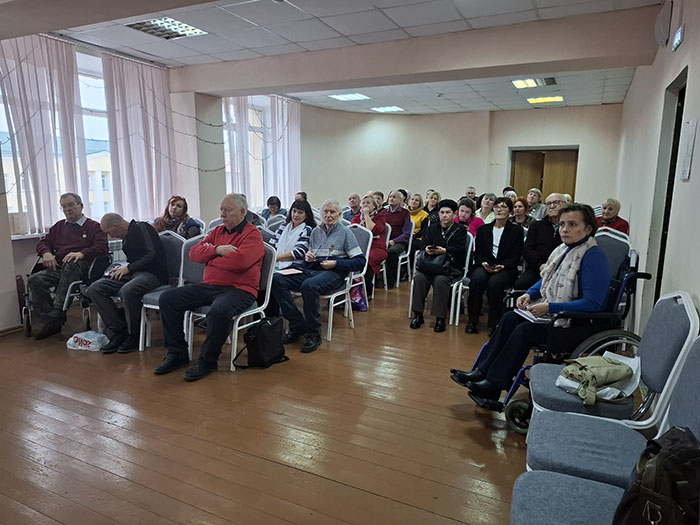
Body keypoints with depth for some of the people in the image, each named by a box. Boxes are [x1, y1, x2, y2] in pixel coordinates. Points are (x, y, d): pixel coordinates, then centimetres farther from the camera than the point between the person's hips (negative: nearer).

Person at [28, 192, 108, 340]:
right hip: (58, 269, 5)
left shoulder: (94, 226, 12)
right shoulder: (58, 226, 29)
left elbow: (102, 247, -4)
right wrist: (46, 253, 1)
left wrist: (81, 253, -22)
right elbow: (43, 243, 26)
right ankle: (52, 322, -21)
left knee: (71, 265, -40)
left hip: (82, 268, -5)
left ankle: (58, 311, -38)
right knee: (34, 280, -23)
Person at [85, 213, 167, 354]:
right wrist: (122, 269, 7)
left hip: (152, 273, -9)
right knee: (94, 289, -8)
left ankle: (134, 336, -16)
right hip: (133, 273, 9)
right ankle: (118, 332, -10)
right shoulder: (127, 237, 21)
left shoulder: (142, 228, -7)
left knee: (127, 291, -39)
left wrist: (128, 268, -12)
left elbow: (152, 254, -18)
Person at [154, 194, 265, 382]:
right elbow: (194, 253, 10)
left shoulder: (252, 235, -5)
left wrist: (210, 258, -5)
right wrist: (216, 250, -10)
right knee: (167, 298, -1)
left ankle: (207, 361, -13)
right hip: (209, 285, 8)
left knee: (218, 311, -38)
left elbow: (239, 261, -23)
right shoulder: (217, 231, 18)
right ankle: (177, 354, 8)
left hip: (238, 289, -8)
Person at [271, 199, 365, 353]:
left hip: (333, 273, -6)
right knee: (277, 279, -19)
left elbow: (360, 261, -2)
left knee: (309, 285, -39)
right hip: (311, 270, 6)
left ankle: (313, 335, -22)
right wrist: (307, 257, 5)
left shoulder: (345, 232, 5)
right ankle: (297, 326, -13)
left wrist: (335, 263, -12)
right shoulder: (316, 231, 21)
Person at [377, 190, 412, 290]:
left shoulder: (405, 213, 6)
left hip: (398, 242, -3)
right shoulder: (383, 212, 18)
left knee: (392, 251, -37)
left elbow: (406, 234, 0)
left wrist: (393, 241, -15)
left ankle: (391, 282, -24)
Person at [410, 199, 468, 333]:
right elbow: (423, 243, 9)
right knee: (419, 277, -26)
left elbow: (459, 249, -7)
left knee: (440, 280, -34)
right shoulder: (432, 228, 20)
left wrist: (444, 251, -24)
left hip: (452, 266, -3)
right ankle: (418, 314, -17)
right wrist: (427, 249, -15)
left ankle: (440, 318, -25)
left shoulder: (460, 230, 8)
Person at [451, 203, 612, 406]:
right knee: (510, 318, -10)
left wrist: (550, 307, -26)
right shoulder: (563, 250, 8)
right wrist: (529, 295, 2)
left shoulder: (594, 257, -18)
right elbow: (546, 281, 22)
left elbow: (593, 304, -23)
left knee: (525, 330, -25)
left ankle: (493, 386, -16)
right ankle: (481, 371, -12)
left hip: (581, 325, -8)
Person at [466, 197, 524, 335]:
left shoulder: (517, 230, 10)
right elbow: (477, 252, 11)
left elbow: (516, 256, 2)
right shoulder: (483, 229, 18)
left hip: (506, 269, -2)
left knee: (494, 282, -35)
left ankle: (495, 324, -24)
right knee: (478, 279, -33)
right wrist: (484, 263, -11)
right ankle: (472, 321, -21)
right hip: (484, 266, 2)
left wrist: (502, 266, -17)